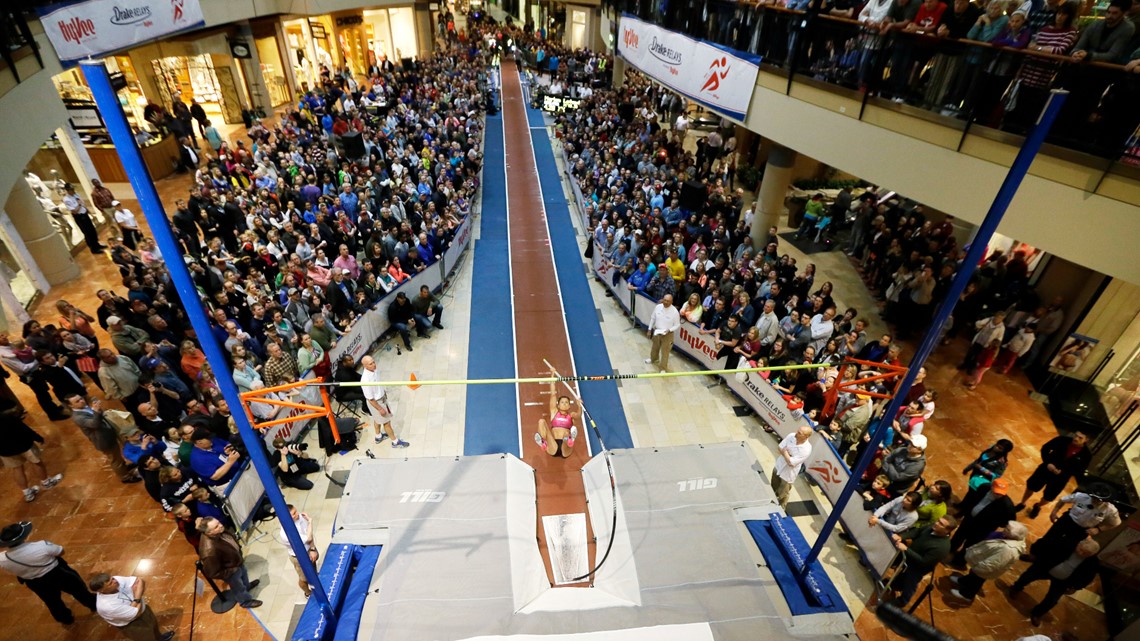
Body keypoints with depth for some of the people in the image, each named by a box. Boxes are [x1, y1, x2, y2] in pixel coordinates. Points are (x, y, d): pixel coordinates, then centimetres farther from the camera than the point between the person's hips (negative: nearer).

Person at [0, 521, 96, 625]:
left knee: (52, 601, 29)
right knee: (77, 588, 24)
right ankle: (93, 604, 45)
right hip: (57, 574, -3)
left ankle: (66, 619, 52)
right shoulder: (41, 546, -37)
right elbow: (61, 552, -17)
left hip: (35, 583, 3)